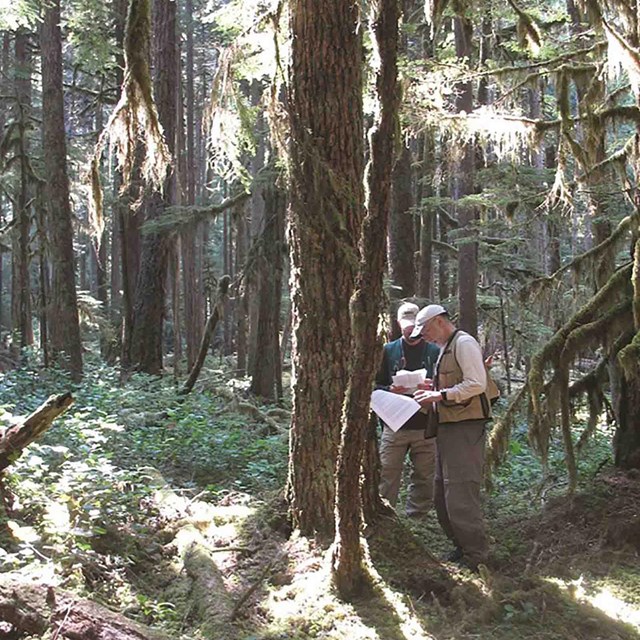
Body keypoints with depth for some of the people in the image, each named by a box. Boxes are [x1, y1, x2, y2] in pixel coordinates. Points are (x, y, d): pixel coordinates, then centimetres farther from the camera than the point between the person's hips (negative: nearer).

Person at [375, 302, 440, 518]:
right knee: (387, 477, -3)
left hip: (425, 427, 0)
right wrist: (391, 390, -11)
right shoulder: (388, 351, 10)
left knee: (424, 478, 4)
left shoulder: (435, 352, 8)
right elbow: (375, 386, 10)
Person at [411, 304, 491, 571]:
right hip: (448, 427, 11)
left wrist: (440, 395, -19)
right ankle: (462, 548, 24)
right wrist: (433, 393, 10)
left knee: (460, 494, -11)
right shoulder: (445, 348, 20)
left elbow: (476, 384, -19)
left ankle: (475, 557, -3)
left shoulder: (464, 343, -10)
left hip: (465, 428, -11)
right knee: (442, 496, 14)